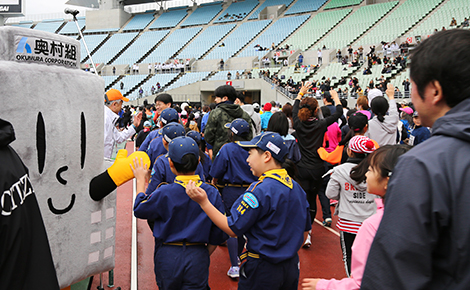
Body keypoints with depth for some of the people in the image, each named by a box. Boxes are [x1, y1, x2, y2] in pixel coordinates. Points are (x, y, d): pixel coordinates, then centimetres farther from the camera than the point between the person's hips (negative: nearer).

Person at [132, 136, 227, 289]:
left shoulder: (164, 193, -17)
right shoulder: (212, 193, -10)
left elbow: (139, 210, 3)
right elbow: (217, 236, -2)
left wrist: (140, 180, 14)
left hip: (168, 256, 0)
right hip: (198, 258, 1)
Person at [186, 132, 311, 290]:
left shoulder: (260, 190, -23)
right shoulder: (296, 187, 1)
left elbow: (232, 229, -20)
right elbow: (304, 231, 9)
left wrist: (203, 202, -21)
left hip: (263, 271, -7)